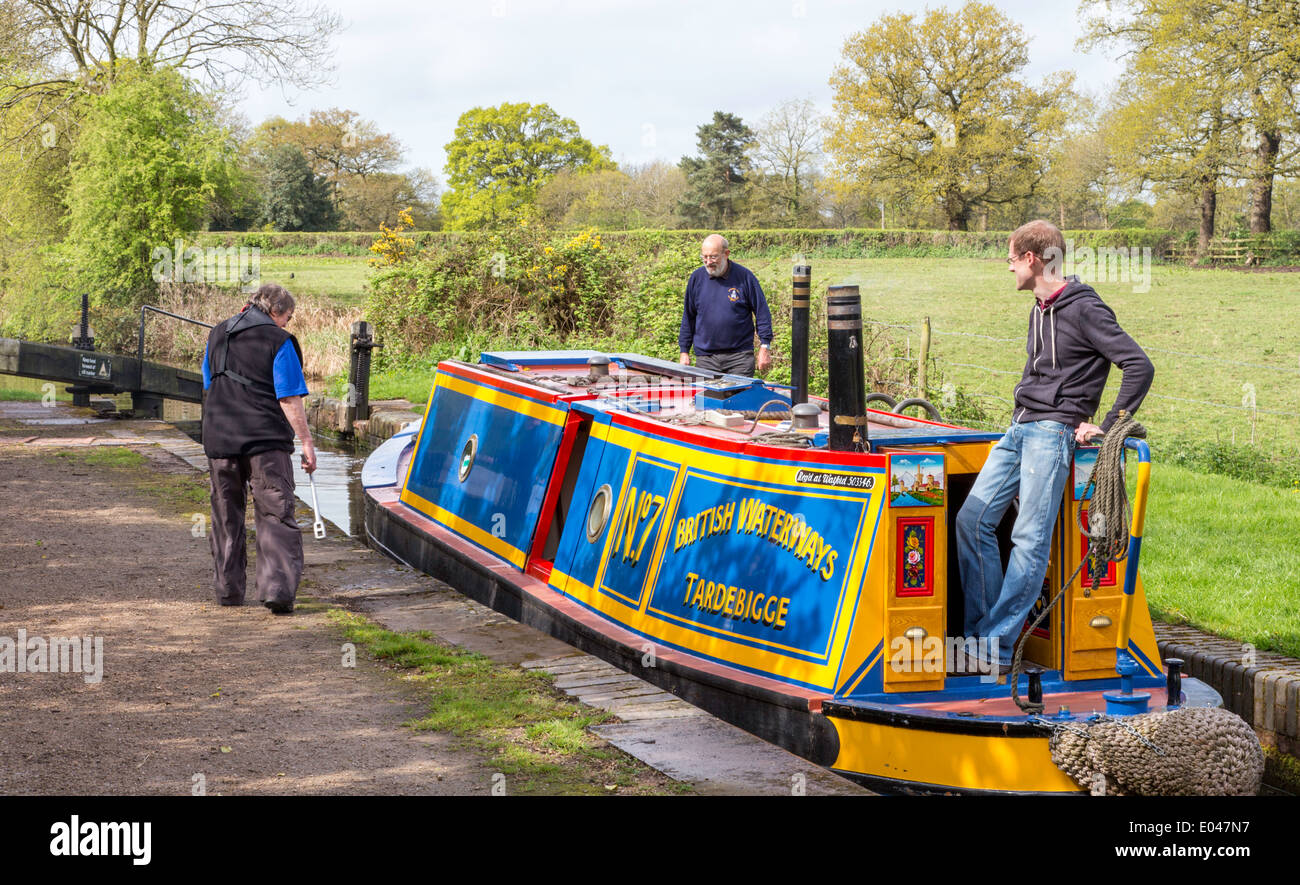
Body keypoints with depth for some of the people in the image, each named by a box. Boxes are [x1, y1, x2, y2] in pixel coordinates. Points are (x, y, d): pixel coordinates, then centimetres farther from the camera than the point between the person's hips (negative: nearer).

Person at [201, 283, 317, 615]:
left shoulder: (217, 335, 14)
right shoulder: (278, 341, -6)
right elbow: (289, 399, -10)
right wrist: (306, 441, -6)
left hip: (219, 438, 5)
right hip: (266, 439, -5)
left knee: (226, 516, 15)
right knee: (276, 515, -4)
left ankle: (229, 590, 19)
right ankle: (278, 588, -16)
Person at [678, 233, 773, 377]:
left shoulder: (744, 277, -2)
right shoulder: (697, 278, 5)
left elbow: (762, 313, 2)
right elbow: (688, 318, 12)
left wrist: (765, 348, -3)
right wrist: (684, 351, 9)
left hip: (740, 356, -2)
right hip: (705, 357, 2)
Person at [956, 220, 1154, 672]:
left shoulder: (1084, 309, -10)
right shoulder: (1039, 311, 18)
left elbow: (1139, 367, -15)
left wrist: (1106, 426, -13)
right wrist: (1023, 414, 16)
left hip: (1053, 433, -9)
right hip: (1018, 430, 9)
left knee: (1030, 540, -11)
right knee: (972, 520, 0)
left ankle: (997, 648, -11)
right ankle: (981, 630, 5)